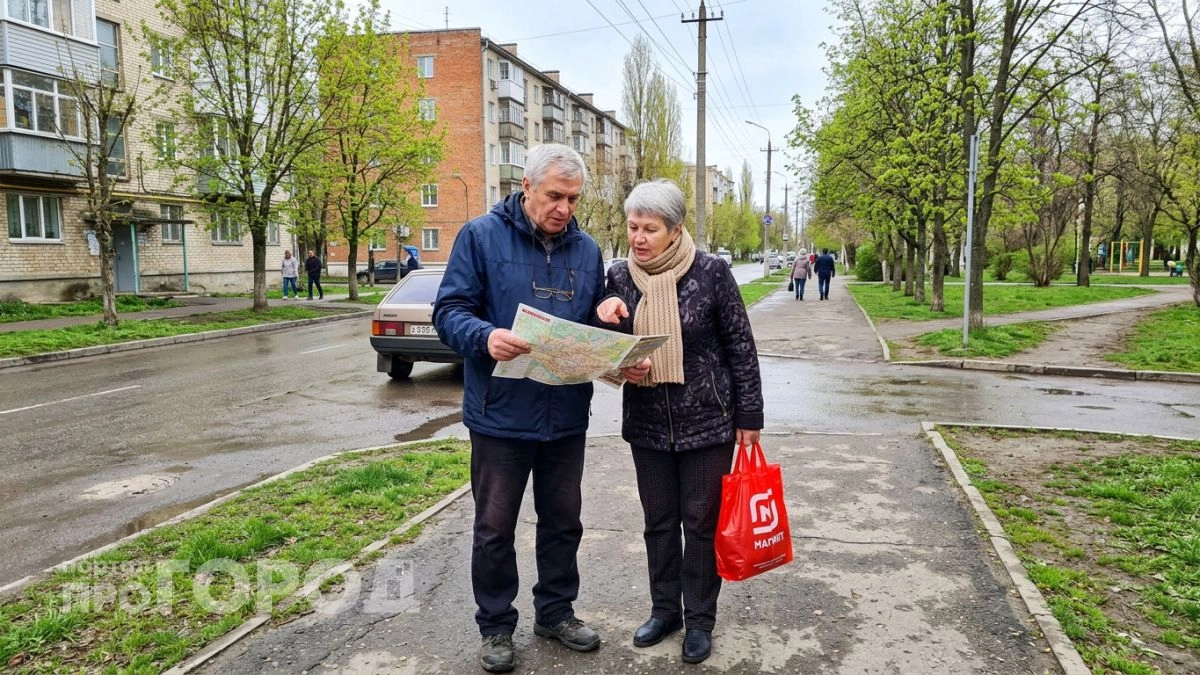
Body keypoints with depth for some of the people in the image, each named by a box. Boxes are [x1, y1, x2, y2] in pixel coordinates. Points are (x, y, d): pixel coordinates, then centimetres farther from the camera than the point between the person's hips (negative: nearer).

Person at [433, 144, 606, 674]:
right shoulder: (481, 235, -7)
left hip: (567, 416, 4)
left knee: (563, 521, 17)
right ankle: (496, 626, 28)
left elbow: (597, 326, 12)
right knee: (495, 527, 9)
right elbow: (449, 311, -10)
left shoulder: (587, 250, 7)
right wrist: (485, 337, -30)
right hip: (501, 414, -4)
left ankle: (556, 611, 37)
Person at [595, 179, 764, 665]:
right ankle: (664, 609, 33)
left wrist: (749, 415, -5)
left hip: (706, 421, -3)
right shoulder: (619, 277, -2)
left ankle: (700, 620, 25)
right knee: (659, 522, 14)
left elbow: (740, 346, -6)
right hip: (648, 424, 3)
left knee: (701, 523, 8)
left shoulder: (710, 272, -12)